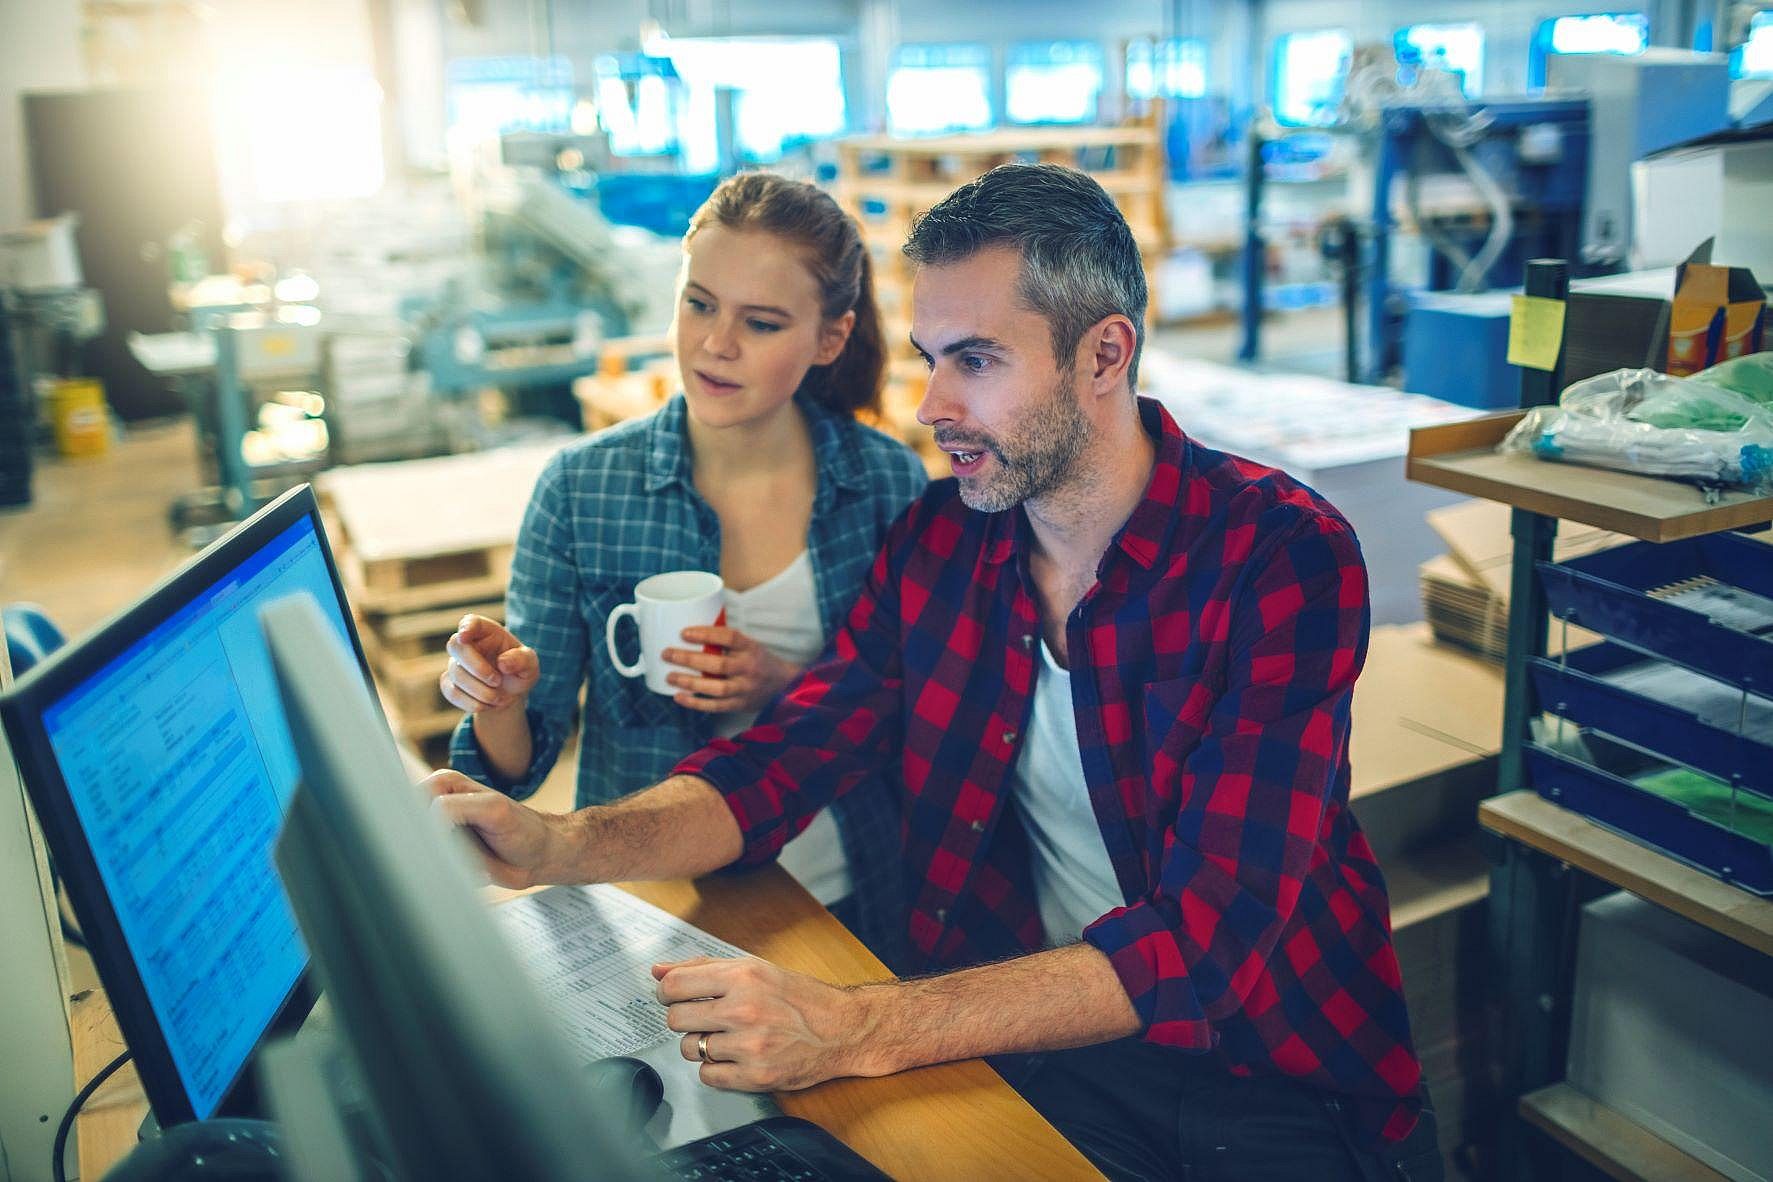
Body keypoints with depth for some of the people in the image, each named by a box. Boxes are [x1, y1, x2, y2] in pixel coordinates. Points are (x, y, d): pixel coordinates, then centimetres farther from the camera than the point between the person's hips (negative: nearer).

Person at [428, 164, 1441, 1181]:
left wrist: (860, 1030, -36)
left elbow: (1210, 937, -26)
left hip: (1273, 1074, -2)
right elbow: (784, 763, -2)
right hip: (1032, 1037, 3)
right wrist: (558, 846, -21)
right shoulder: (942, 540, -2)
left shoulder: (1283, 558, -19)